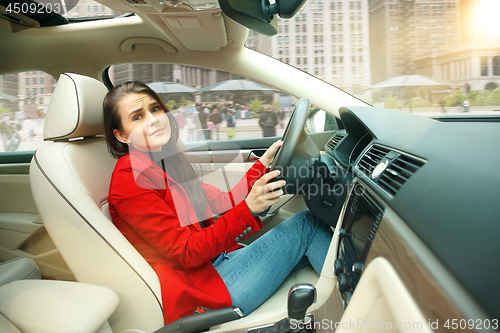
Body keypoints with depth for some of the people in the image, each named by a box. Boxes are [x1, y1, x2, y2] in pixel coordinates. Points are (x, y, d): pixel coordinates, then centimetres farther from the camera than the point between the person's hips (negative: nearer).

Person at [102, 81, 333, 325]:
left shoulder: (167, 164, 11)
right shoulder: (129, 179, -16)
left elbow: (225, 202, 10)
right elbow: (187, 253, -21)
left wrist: (264, 163, 5)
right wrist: (247, 210, -32)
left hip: (219, 261, 8)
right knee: (307, 224, -8)